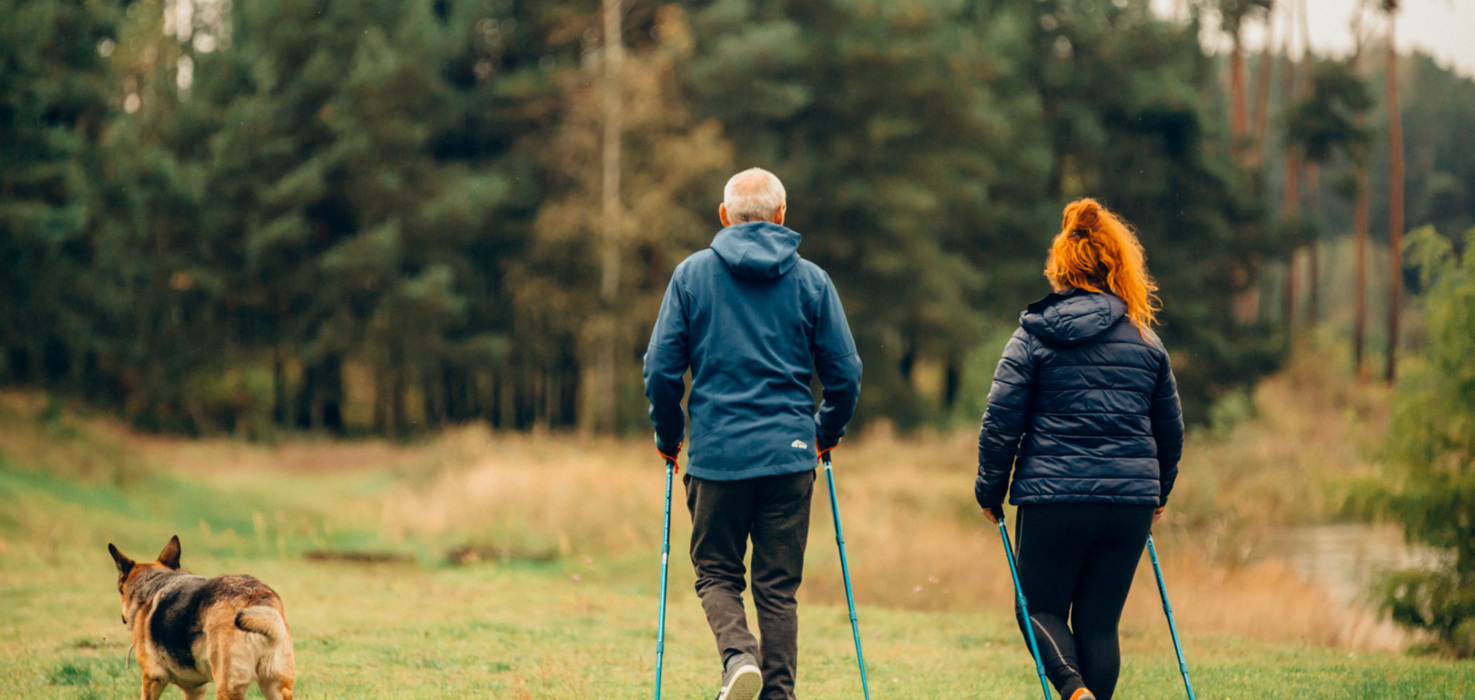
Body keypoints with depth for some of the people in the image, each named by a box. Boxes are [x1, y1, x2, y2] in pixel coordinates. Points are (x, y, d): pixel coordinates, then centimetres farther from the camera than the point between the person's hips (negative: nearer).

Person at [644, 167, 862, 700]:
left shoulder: (692, 274, 2)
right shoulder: (811, 280, 4)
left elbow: (661, 368, -1)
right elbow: (845, 373, 5)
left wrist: (669, 437, 14)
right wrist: (828, 432, 23)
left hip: (716, 453, -1)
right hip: (789, 455, 1)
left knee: (716, 573, 11)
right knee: (778, 586, 8)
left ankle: (738, 656, -15)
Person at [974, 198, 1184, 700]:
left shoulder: (1033, 338, 0)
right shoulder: (1145, 340, 10)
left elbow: (1000, 422, -3)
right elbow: (1170, 428, 16)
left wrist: (990, 492, 8)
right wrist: (1158, 492, 30)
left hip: (1053, 495, -3)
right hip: (1131, 498, 3)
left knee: (1039, 608, 10)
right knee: (1099, 621, 9)